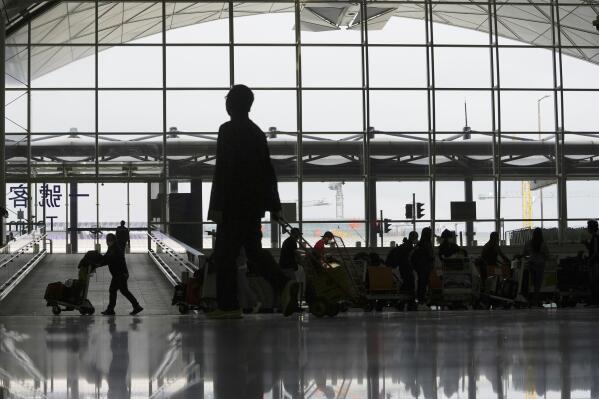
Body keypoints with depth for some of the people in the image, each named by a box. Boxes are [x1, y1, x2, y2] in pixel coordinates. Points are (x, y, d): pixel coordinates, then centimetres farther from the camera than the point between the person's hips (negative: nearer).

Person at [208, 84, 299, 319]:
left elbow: (222, 169, -14)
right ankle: (284, 286, -7)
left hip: (234, 204, -7)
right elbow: (268, 170, 15)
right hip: (255, 204, 7)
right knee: (253, 252, 11)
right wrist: (274, 205, 17)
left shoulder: (228, 130, -9)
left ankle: (228, 306, -2)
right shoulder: (257, 132, 13)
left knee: (225, 255, -2)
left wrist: (216, 206, -15)